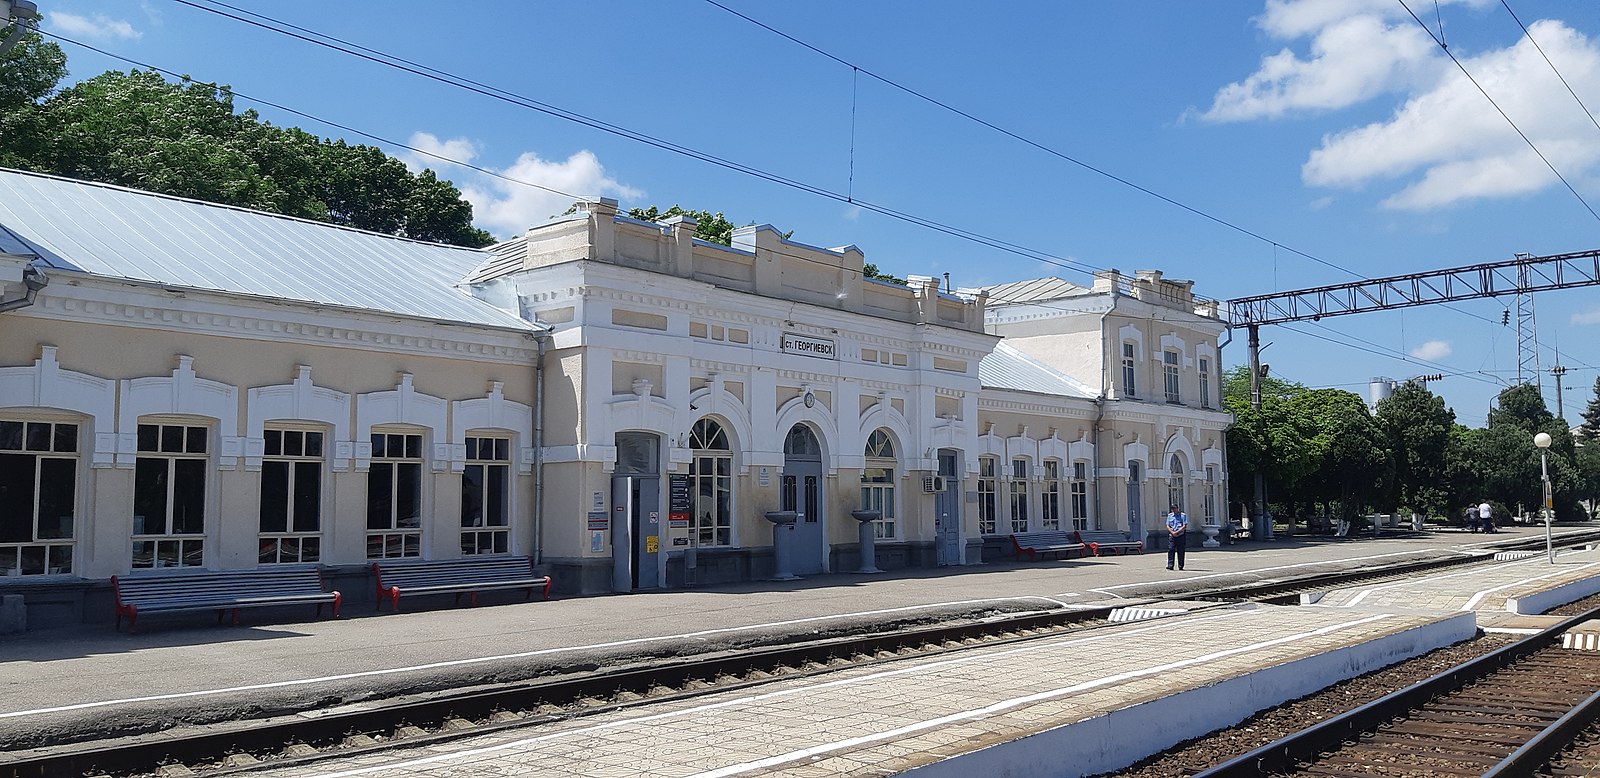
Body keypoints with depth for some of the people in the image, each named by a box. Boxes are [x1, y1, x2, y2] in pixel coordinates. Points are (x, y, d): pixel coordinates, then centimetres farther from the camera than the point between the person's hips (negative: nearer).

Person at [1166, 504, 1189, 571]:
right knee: (1170, 550, -9)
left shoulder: (1183, 515, 2)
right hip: (1172, 536, 2)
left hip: (1181, 536, -2)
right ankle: (1170, 565, -12)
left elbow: (1184, 526, -5)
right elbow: (1167, 526, 10)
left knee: (1180, 551, 1)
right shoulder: (1169, 516, 13)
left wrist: (1177, 532, -14)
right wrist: (1172, 532, -8)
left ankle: (1180, 566, 8)